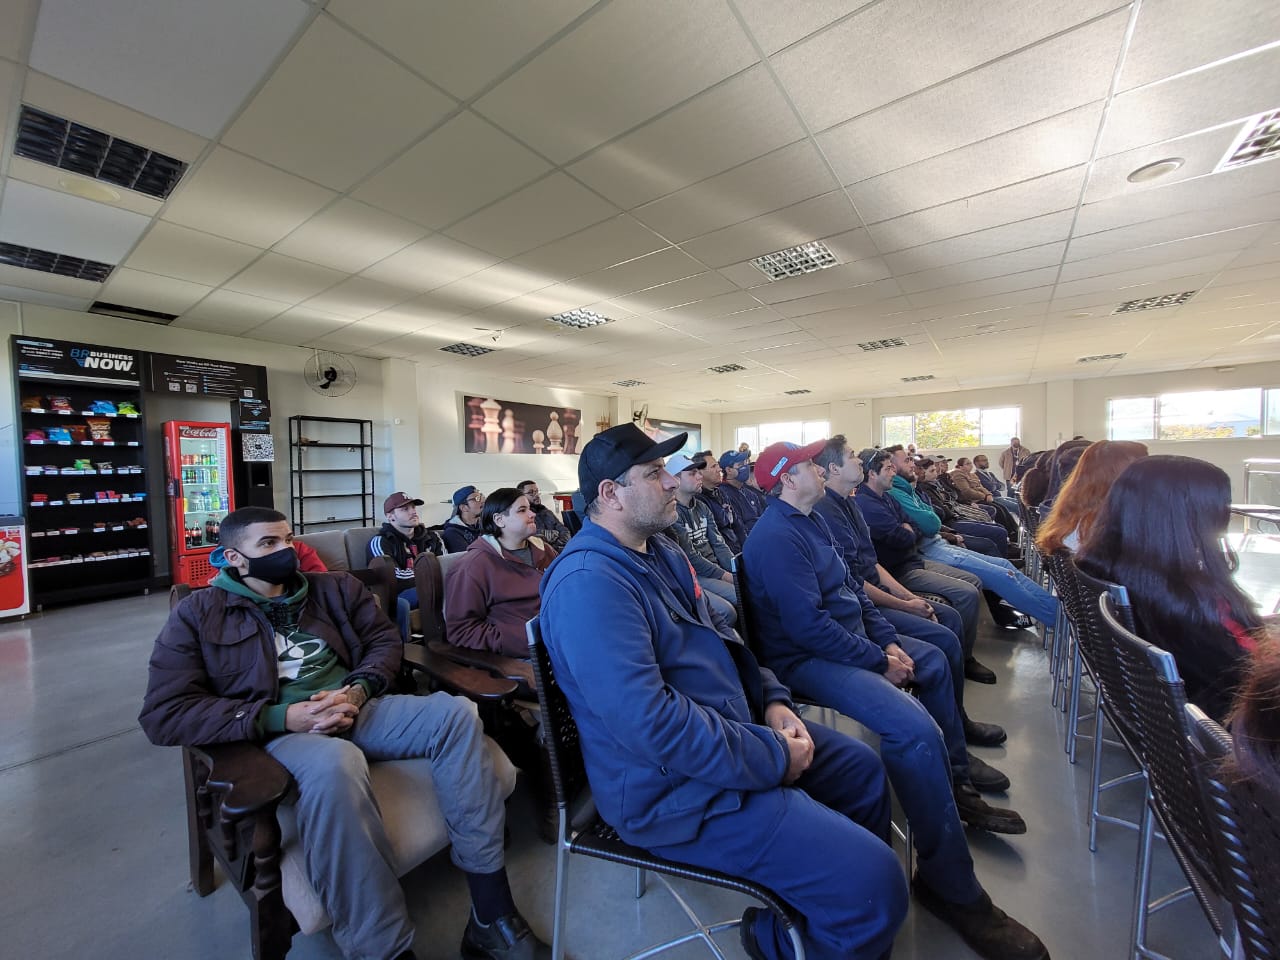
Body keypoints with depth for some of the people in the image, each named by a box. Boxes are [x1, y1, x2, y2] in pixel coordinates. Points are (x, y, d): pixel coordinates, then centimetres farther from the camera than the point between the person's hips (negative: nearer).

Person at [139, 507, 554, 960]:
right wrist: (282, 717, -16)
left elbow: (384, 640, 13)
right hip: (279, 732, -4)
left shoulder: (333, 587, 15)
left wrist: (358, 690, -8)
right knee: (334, 764, -40)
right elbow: (164, 714, -5)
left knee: (455, 711, -22)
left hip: (358, 707, 4)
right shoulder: (197, 614, 5)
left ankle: (491, 915, -17)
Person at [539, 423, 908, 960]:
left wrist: (771, 699, 0)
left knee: (861, 766, 21)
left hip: (731, 730, 10)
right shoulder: (588, 582, -28)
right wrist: (775, 758, -21)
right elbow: (653, 724, -31)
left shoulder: (657, 550, 5)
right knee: (873, 882, -15)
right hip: (678, 788, -9)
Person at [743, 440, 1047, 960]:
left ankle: (955, 786, 38)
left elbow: (850, 587, 14)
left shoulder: (810, 519, 9)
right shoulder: (777, 537, -24)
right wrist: (879, 662, -16)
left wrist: (889, 640, 3)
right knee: (915, 729, -27)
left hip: (849, 637, 11)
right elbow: (809, 628, -27)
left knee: (934, 660, 24)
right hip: (806, 659, -11)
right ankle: (950, 885, -5)